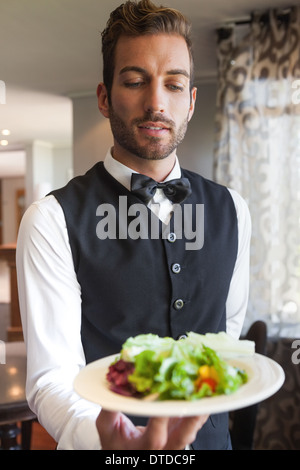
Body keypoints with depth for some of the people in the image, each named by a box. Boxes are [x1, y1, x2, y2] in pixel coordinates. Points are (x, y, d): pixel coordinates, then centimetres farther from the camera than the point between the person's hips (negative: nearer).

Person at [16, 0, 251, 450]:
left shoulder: (231, 210, -2)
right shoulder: (53, 220, -17)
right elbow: (51, 378, -21)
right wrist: (102, 436, -39)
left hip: (210, 435, 4)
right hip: (109, 444, -3)